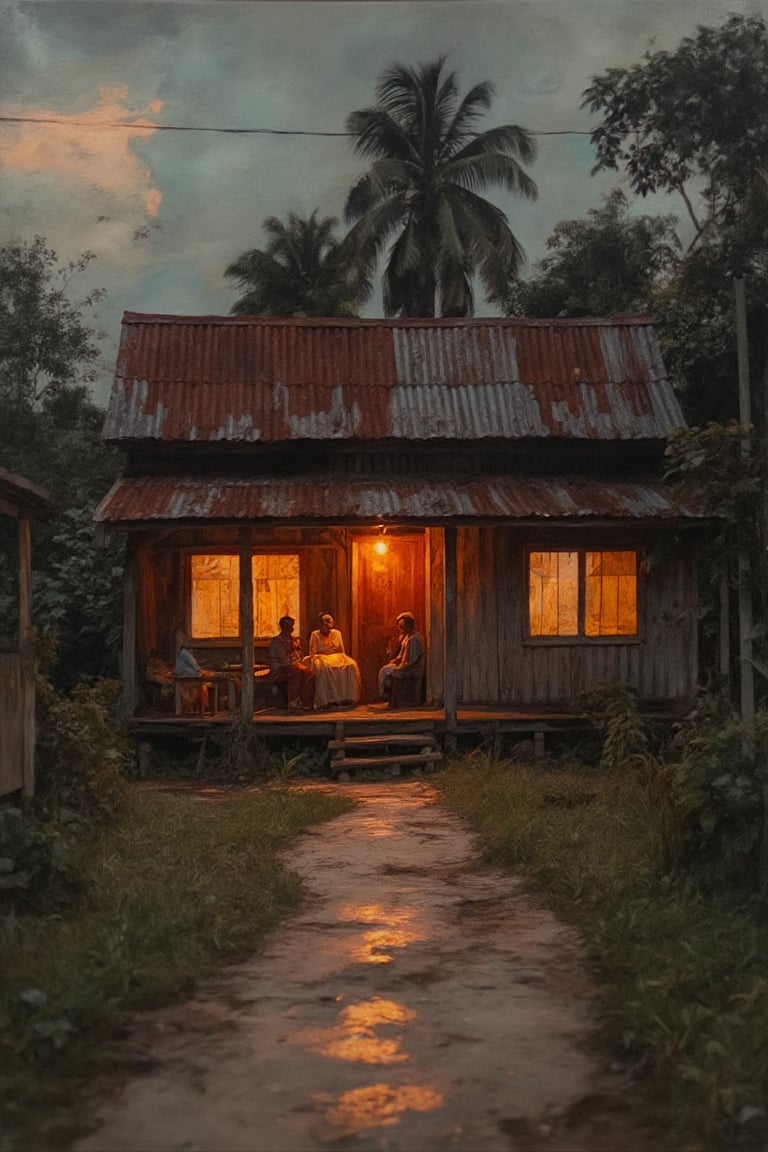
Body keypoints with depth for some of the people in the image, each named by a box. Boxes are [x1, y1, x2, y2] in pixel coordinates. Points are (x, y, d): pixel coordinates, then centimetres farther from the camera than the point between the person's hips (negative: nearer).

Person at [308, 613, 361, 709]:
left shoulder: (337, 633, 13)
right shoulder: (315, 635, 4)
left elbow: (341, 651, 16)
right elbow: (312, 653, 1)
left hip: (336, 657, 3)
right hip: (321, 658, -3)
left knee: (351, 665, -28)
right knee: (324, 668, -41)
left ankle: (348, 698, -28)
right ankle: (326, 700, -40)